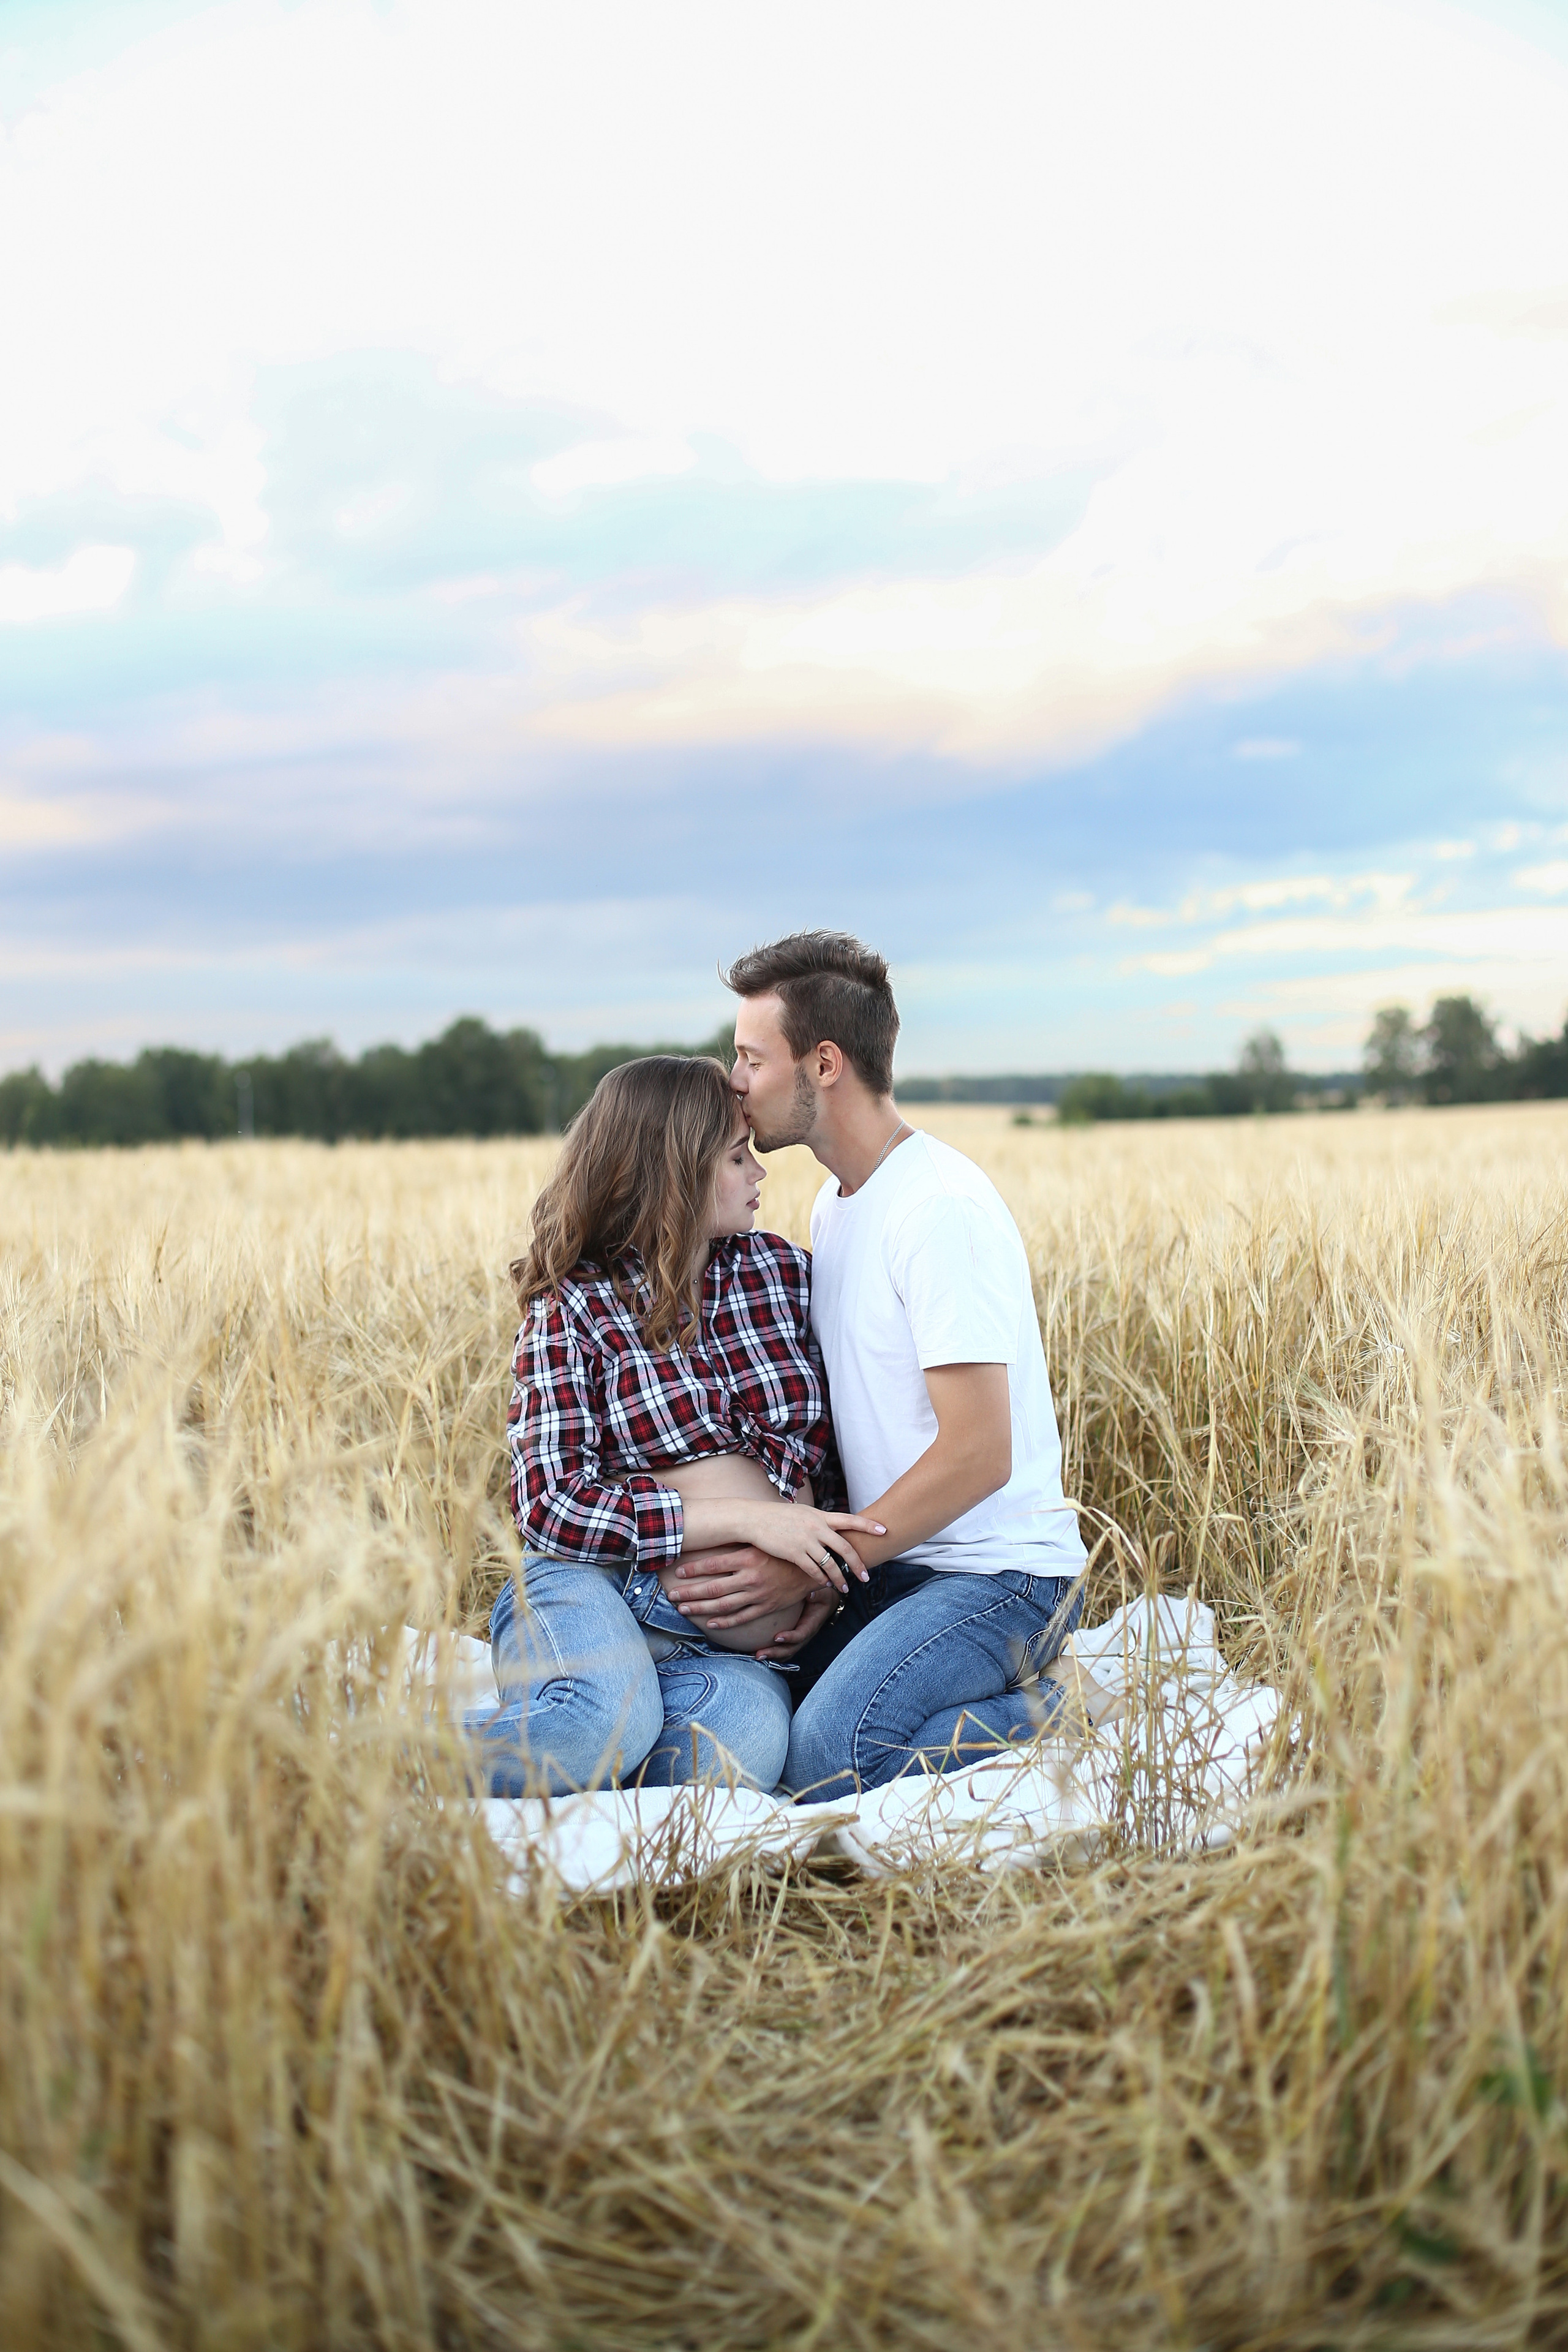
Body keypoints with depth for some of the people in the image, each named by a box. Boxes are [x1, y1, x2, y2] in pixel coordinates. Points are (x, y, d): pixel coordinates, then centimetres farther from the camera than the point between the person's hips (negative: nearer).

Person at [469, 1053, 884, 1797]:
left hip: (732, 1642, 3)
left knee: (746, 1741, -35)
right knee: (610, 1721, -39)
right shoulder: (572, 1310, 0)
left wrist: (829, 1564, 0)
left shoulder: (784, 1271, 12)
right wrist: (747, 1518, -15)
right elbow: (552, 1506, -8)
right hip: (593, 1594, -3)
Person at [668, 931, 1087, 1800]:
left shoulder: (940, 1209, -18)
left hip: (997, 1573, -9)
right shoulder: (835, 1203, 12)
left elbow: (978, 1454, -22)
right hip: (897, 1563, 9)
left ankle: (1053, 1714, -5)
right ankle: (1010, 1691, 6)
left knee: (824, 1760, -27)